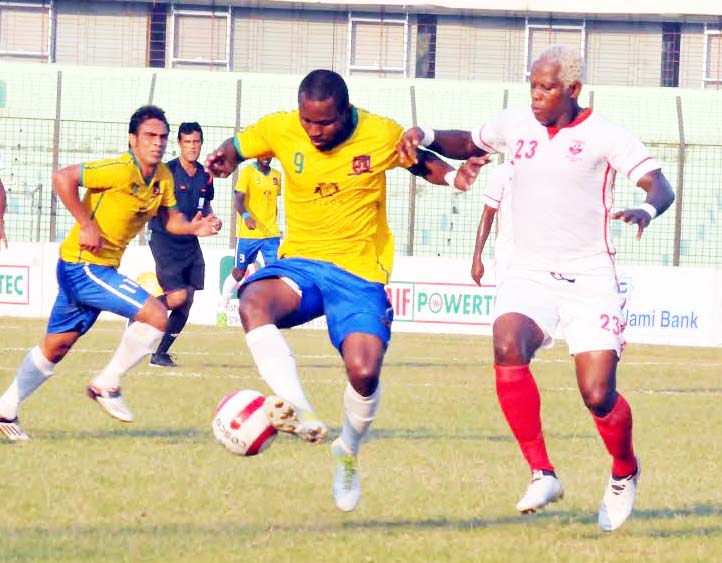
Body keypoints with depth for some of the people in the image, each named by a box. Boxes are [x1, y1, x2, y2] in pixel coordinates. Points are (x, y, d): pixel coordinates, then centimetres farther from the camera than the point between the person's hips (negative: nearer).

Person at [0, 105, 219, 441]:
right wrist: (87, 224, -25)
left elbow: (169, 218, 14)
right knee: (155, 315, -18)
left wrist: (193, 228, -7)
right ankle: (107, 385, -3)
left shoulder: (163, 177, 3)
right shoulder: (121, 171, -22)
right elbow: (63, 178, -26)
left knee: (56, 345, 18)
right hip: (83, 265, -9)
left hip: (102, 268, 9)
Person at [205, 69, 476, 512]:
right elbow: (235, 148, 11)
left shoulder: (383, 135, -7)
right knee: (253, 301, -34)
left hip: (360, 273, -1)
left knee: (364, 373, -19)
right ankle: (300, 411, -43)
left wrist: (451, 175, -11)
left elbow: (422, 162, 11)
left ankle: (349, 451, 15)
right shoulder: (280, 130, -5)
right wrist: (224, 159, -13)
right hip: (300, 263, 1)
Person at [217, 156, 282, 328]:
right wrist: (246, 216, -34)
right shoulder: (248, 172, -6)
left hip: (271, 234, 4)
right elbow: (238, 199, -16)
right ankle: (222, 309, 21)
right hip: (248, 234, -4)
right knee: (239, 273, 5)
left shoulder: (276, 175, 12)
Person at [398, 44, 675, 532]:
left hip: (591, 279, -3)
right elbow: (467, 144, 24)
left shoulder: (606, 136, -6)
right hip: (530, 274, 3)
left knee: (598, 396, -9)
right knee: (508, 348, -29)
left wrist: (647, 209, -37)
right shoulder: (516, 126, 6)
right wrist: (426, 137, 3)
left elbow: (660, 186, -13)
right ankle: (542, 473, -22)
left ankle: (625, 473, 26)